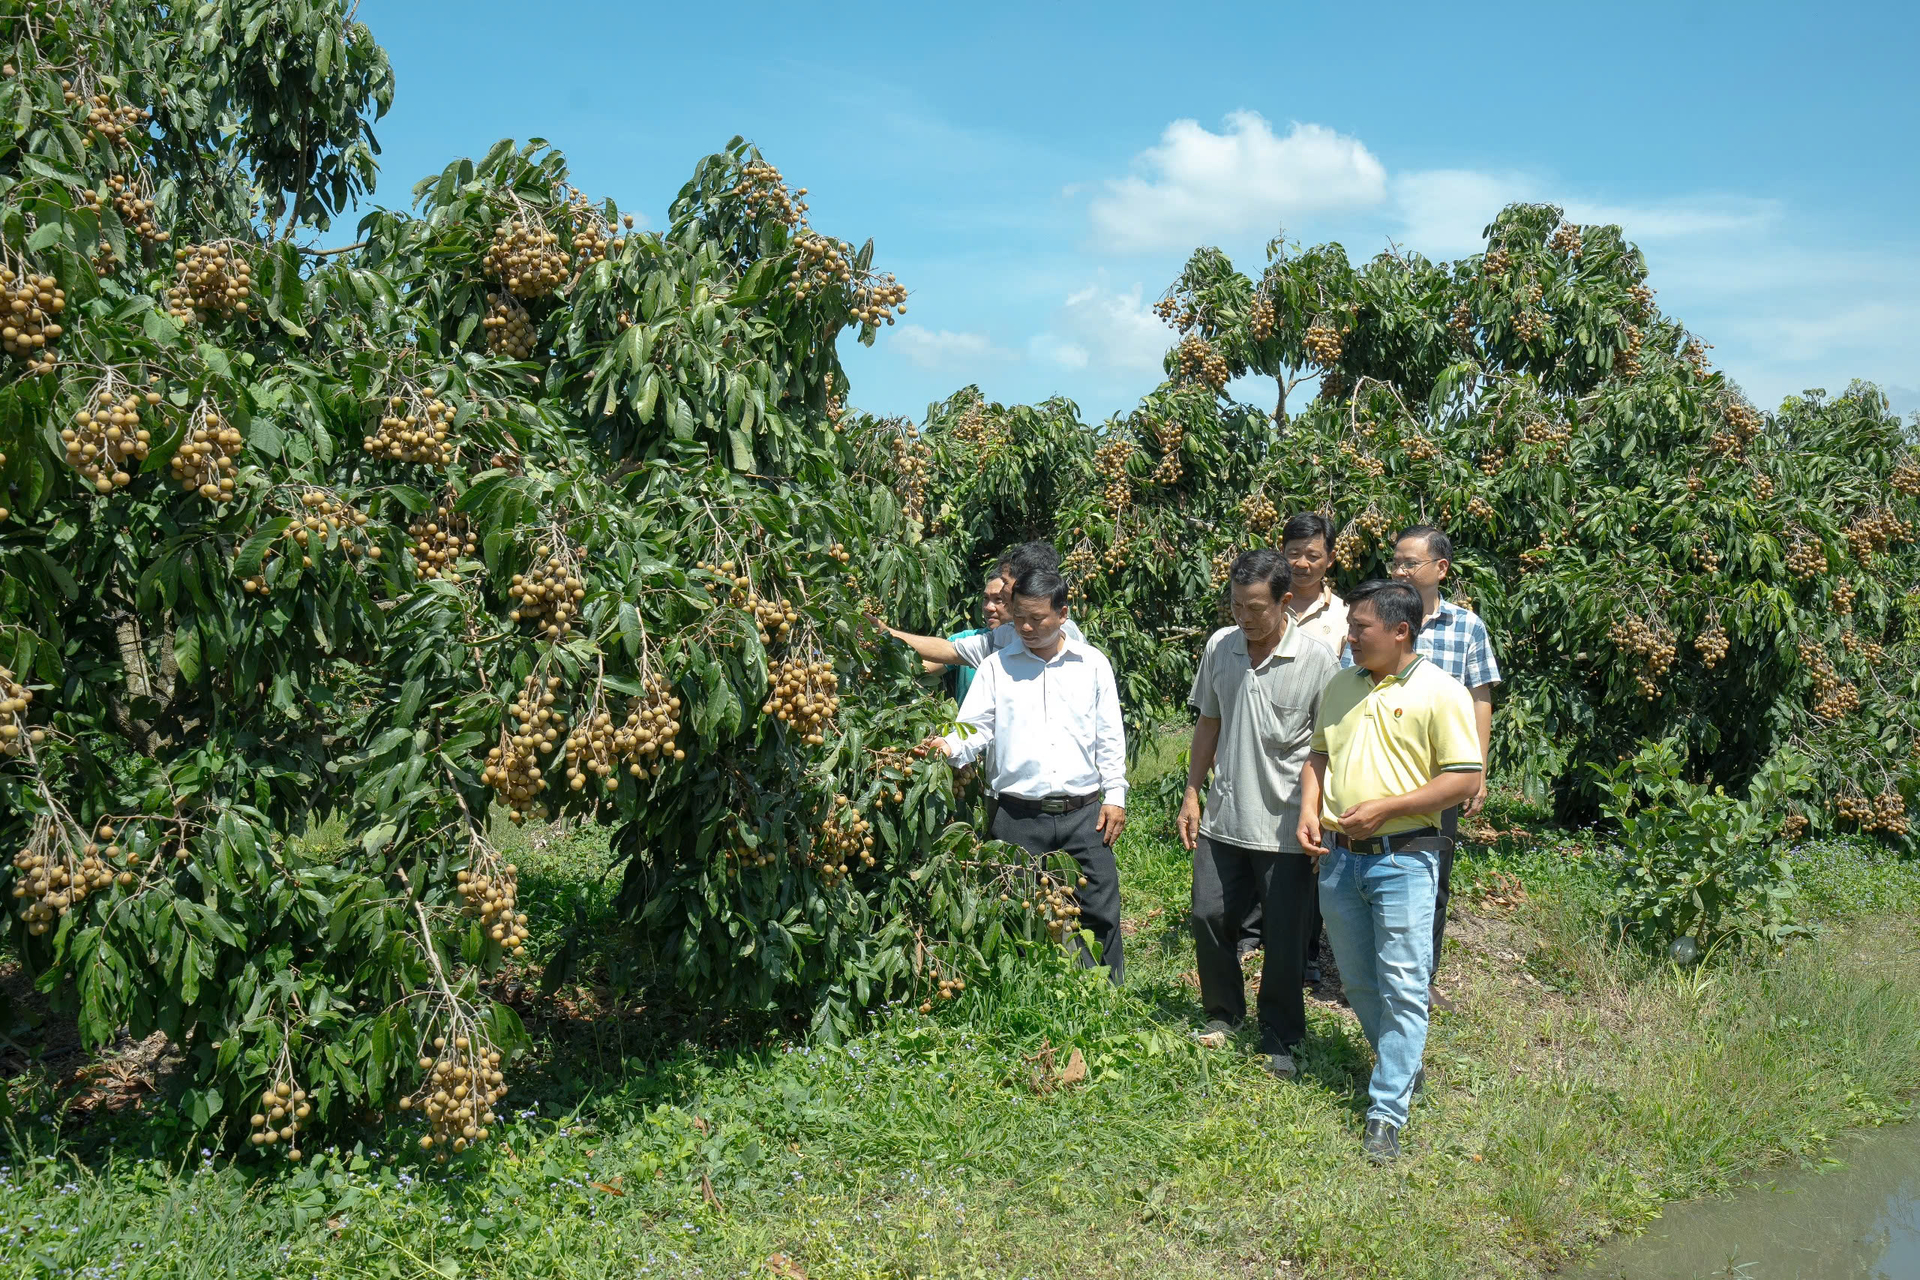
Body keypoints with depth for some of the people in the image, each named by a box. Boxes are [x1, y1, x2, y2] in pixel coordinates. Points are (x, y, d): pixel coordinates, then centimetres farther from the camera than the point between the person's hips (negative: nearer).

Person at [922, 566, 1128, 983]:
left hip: (1083, 813, 1)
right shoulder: (997, 665, 6)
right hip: (1019, 817, 0)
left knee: (1099, 913, 4)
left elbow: (1110, 736, 10)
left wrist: (1115, 796, 5)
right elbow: (976, 728, 2)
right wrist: (952, 747, -20)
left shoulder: (1092, 663, 9)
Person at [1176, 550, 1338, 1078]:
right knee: (1209, 916, 10)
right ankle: (1223, 1015, 33)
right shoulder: (1219, 647, 2)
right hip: (1223, 818, 4)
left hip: (1286, 827, -4)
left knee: (1283, 938, 5)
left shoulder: (1317, 660, -13)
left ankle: (1280, 1040, 24)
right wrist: (1192, 793, 11)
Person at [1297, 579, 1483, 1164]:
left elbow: (1465, 778, -12)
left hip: (1403, 858, -6)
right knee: (1357, 982, 16)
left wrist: (1385, 807, -17)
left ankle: (1386, 1114, 2)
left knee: (1402, 988, -4)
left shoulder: (1440, 692, -9)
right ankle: (1402, 1065, 39)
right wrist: (1309, 807, 2)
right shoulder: (1341, 687, 10)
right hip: (1338, 857, 6)